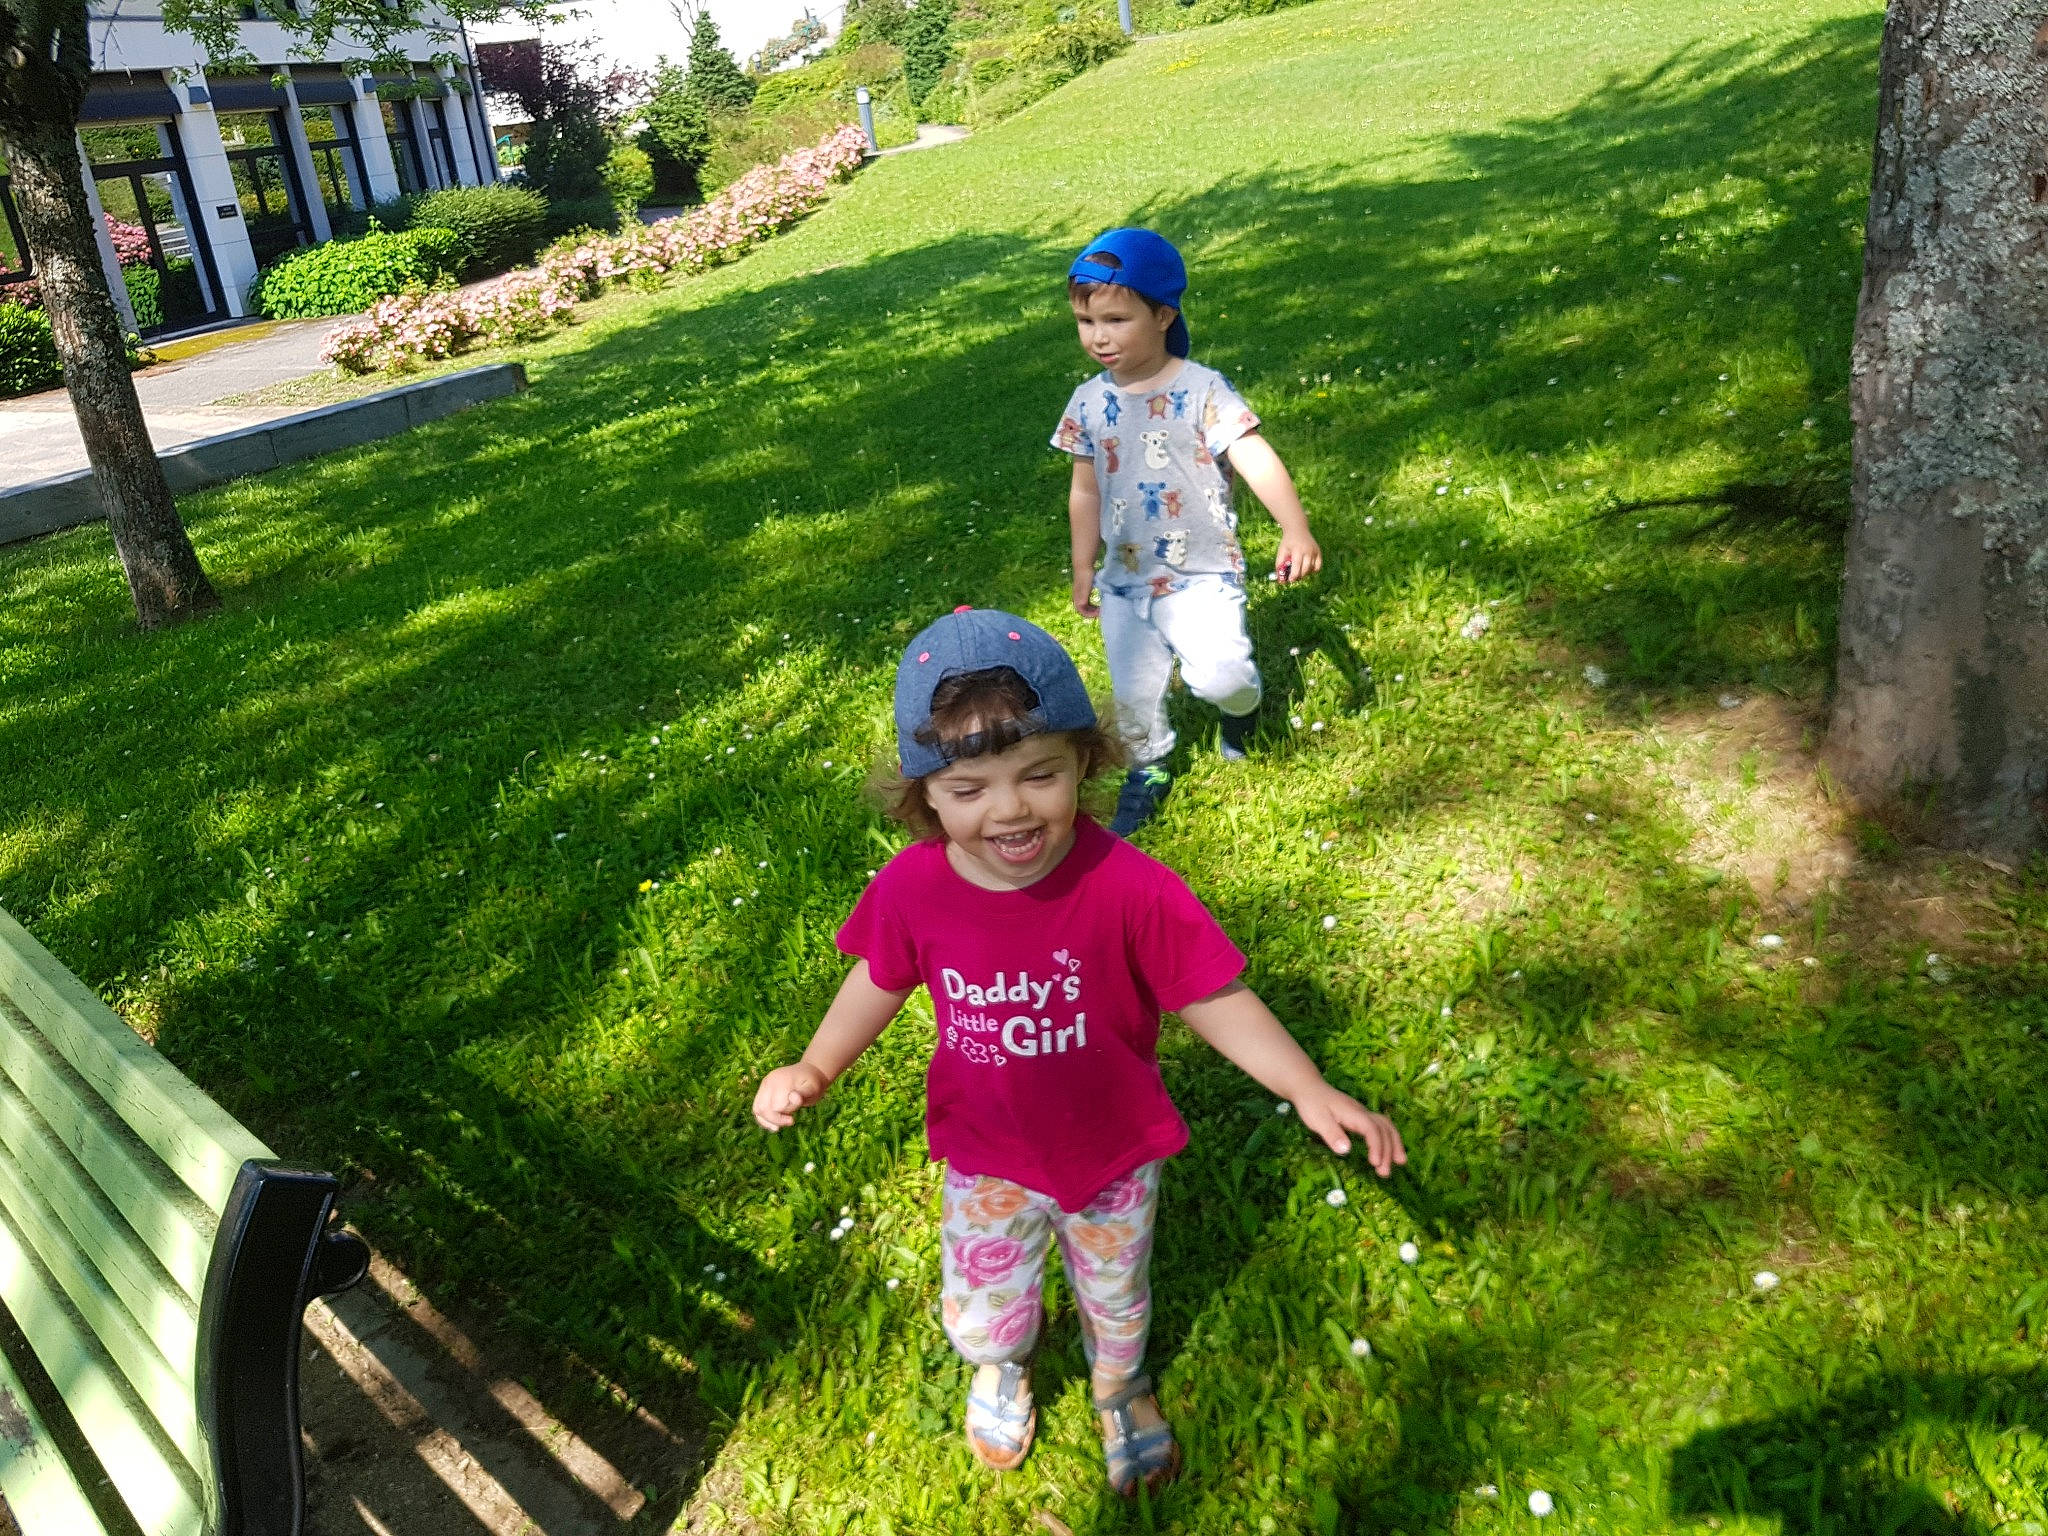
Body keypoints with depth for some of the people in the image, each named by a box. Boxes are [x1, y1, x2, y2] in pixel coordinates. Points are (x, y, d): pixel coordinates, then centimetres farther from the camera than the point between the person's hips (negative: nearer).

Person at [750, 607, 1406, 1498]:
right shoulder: (912, 888, -23)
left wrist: (1308, 1089, -31)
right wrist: (814, 1070, -13)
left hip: (1113, 1154, -1)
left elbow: (1213, 1000, -22)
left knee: (1116, 1301, 27)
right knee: (980, 1312, 24)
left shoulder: (1129, 889, -31)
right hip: (987, 1159, 2)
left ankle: (1119, 1390, 63)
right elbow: (881, 980, -3)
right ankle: (1001, 1372, 63)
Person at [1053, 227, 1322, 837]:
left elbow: (1256, 459, -23)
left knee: (1218, 677, -19)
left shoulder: (1201, 390, -14)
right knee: (1133, 692, 10)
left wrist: (1296, 529, -37)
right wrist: (1083, 569, 13)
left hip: (1202, 575, -4)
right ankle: (1149, 767, 38)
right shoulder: (1089, 403, -1)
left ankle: (1240, 706, 18)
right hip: (1125, 581, 4)